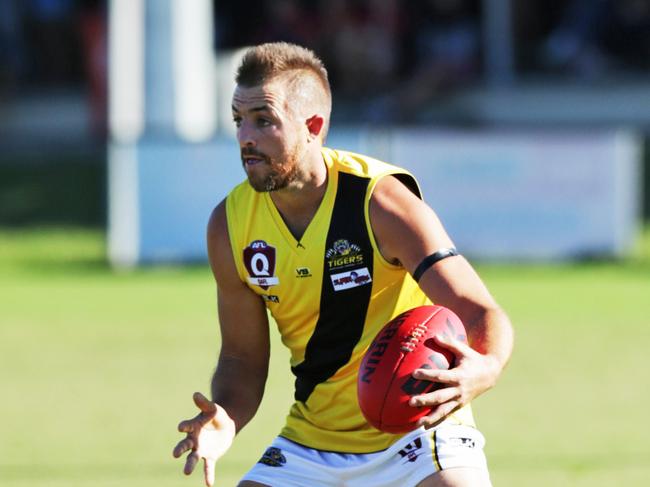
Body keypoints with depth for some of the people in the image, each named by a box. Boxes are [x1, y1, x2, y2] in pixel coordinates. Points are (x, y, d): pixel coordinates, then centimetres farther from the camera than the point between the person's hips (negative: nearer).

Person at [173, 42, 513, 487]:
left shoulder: (379, 202, -19)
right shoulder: (230, 225, -5)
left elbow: (482, 313, -22)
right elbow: (243, 356, 4)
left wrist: (485, 369, -46)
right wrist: (225, 420, -19)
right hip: (312, 444, 4)